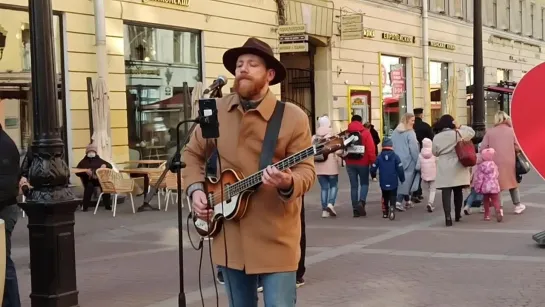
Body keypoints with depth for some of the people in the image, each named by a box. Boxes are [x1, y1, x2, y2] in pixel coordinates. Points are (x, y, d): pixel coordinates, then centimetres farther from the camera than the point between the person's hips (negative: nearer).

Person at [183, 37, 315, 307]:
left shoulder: (293, 117, -7)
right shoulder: (215, 111, 4)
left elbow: (306, 170, -8)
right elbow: (193, 153, 16)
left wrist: (288, 183, -30)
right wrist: (195, 190, 1)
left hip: (276, 239, -4)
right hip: (229, 237, 4)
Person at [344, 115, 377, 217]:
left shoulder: (347, 133, 3)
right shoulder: (365, 132, -5)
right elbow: (371, 149, -11)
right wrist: (373, 161, -4)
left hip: (350, 163, 2)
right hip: (363, 163, -2)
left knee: (354, 186, 8)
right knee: (364, 183, 12)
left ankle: (355, 209, 5)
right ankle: (361, 201, -13)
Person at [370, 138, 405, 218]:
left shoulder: (379, 157, -3)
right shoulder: (395, 157, -7)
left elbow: (373, 169, -1)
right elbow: (400, 169, -10)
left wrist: (373, 175, 20)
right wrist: (402, 179, 4)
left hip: (383, 182, 2)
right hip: (393, 182, -2)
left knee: (385, 197, 19)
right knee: (393, 196, 7)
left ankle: (385, 212, 19)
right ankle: (392, 207, -21)